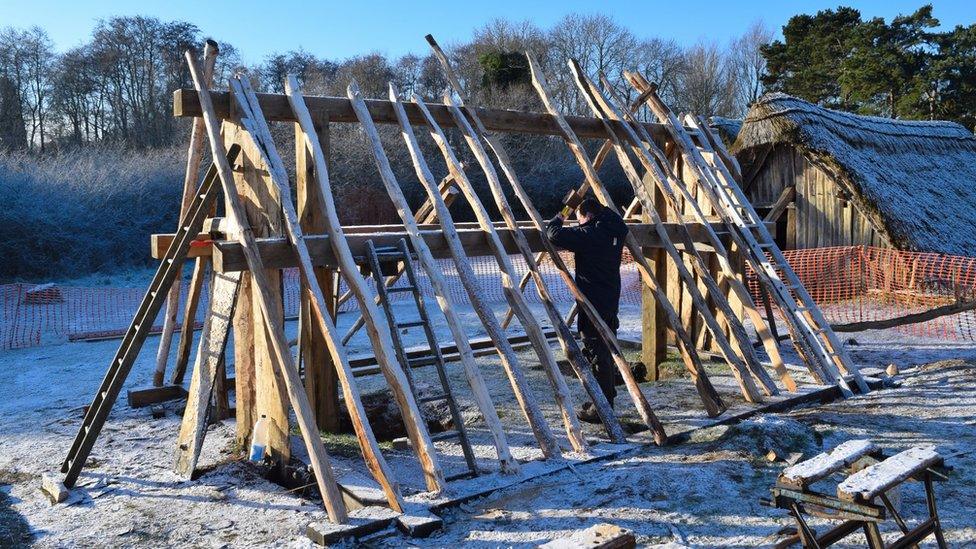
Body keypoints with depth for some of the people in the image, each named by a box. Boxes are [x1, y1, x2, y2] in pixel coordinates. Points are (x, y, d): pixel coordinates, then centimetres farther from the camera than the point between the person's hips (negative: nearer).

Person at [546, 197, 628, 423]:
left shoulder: (588, 234, -16)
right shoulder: (615, 232, 8)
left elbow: (555, 235, -21)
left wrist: (559, 218, -1)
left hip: (593, 304, -9)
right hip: (611, 302, 9)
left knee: (596, 355, -3)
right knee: (607, 353, 17)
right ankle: (606, 401, 28)